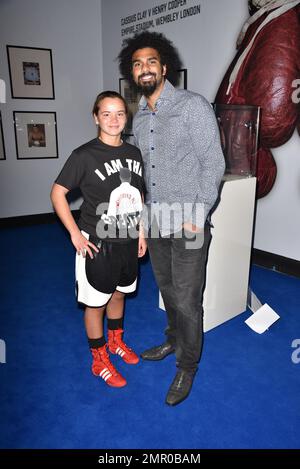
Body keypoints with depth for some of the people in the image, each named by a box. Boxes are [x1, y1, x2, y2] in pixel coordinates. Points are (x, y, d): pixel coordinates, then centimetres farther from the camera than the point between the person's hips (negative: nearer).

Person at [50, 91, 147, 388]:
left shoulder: (134, 153, 3)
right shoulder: (84, 155, -14)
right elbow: (57, 193, -10)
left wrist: (141, 233, 10)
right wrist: (75, 233, -13)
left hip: (127, 242, 6)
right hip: (97, 244, -5)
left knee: (118, 294, 22)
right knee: (96, 303, 9)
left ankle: (116, 341, 46)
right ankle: (99, 361, 29)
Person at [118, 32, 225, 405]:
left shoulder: (193, 105, -8)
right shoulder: (139, 117, 11)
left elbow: (213, 163, -12)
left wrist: (198, 216, -17)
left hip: (188, 224, -6)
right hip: (155, 222, 6)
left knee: (187, 300, 2)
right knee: (167, 290, 20)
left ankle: (187, 367, 23)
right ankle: (174, 341, 43)